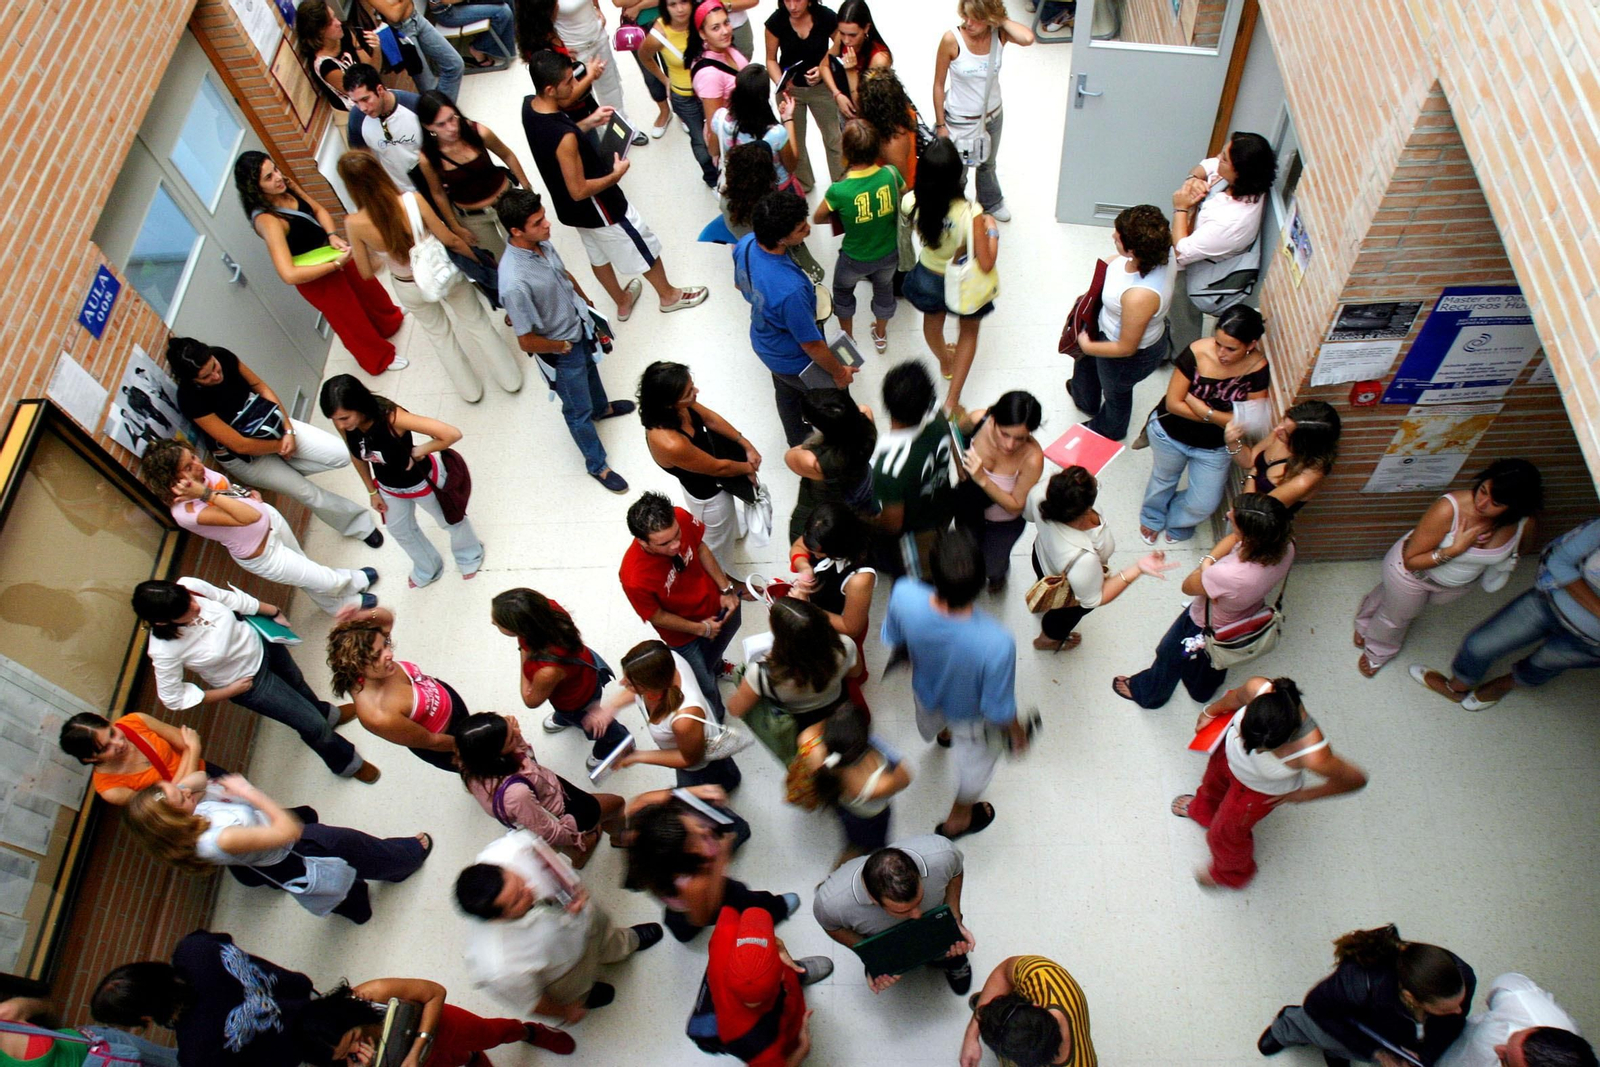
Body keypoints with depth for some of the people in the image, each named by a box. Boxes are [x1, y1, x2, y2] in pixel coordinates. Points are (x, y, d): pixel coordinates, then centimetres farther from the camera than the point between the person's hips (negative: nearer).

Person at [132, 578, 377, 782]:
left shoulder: (190, 587, -29)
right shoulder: (164, 650, -38)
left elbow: (231, 598, -8)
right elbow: (173, 698, -22)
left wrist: (275, 612, 2)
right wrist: (229, 691, -17)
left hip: (259, 640, 5)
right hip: (251, 682, -4)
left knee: (297, 683, 35)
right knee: (314, 726, 7)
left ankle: (326, 713, 70)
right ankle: (347, 763, 39)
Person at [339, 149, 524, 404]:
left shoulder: (354, 224, -25)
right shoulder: (412, 200, -28)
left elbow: (367, 272, -11)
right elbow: (450, 239, -17)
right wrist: (478, 258, 2)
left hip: (409, 289, 1)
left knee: (439, 334, 29)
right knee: (477, 323, 25)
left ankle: (469, 389, 45)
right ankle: (510, 377, 39)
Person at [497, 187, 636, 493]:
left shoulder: (542, 243, -16)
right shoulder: (515, 283, -41)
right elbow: (527, 341, -31)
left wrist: (587, 303, 14)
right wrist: (562, 347, -15)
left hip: (580, 328, 7)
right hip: (561, 353, -7)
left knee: (591, 370, 36)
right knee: (578, 411, 15)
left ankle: (602, 407, 68)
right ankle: (597, 465, 39)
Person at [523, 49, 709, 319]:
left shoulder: (529, 106, -13)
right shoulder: (564, 137, -40)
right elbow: (579, 191, -31)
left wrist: (588, 123, -1)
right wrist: (615, 175, -17)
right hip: (599, 208, -8)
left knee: (598, 254, 29)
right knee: (644, 248, 17)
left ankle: (622, 302, 52)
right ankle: (669, 296, 40)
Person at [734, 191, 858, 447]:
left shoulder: (746, 243, -24)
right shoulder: (790, 290, -46)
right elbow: (811, 344, -30)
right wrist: (839, 373, -12)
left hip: (763, 344, 7)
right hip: (795, 363, -7)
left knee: (786, 393, 34)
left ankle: (797, 443, 62)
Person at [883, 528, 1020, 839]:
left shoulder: (904, 596, -39)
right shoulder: (996, 644, -46)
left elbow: (893, 638, -14)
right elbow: (999, 709, -27)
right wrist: (1017, 733, -4)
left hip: (925, 689, 3)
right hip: (971, 714, -3)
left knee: (929, 724, 41)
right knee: (976, 765, 32)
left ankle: (943, 734, 77)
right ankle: (957, 821, 61)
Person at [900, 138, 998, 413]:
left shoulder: (912, 203, -28)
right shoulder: (970, 213, -38)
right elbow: (986, 264, -28)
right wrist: (992, 230, -13)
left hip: (928, 276, 3)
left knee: (932, 321, 34)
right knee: (968, 331, 27)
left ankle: (945, 363, 65)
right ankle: (951, 402, 25)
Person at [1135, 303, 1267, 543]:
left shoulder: (1258, 369, -25)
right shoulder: (1197, 353, -29)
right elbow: (1173, 403, -24)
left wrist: (1199, 407, -29)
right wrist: (1220, 418, -25)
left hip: (1215, 447, 1)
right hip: (1170, 434, -1)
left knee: (1204, 506, 10)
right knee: (1163, 480, 26)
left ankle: (1176, 521, 47)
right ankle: (1152, 518, 59)